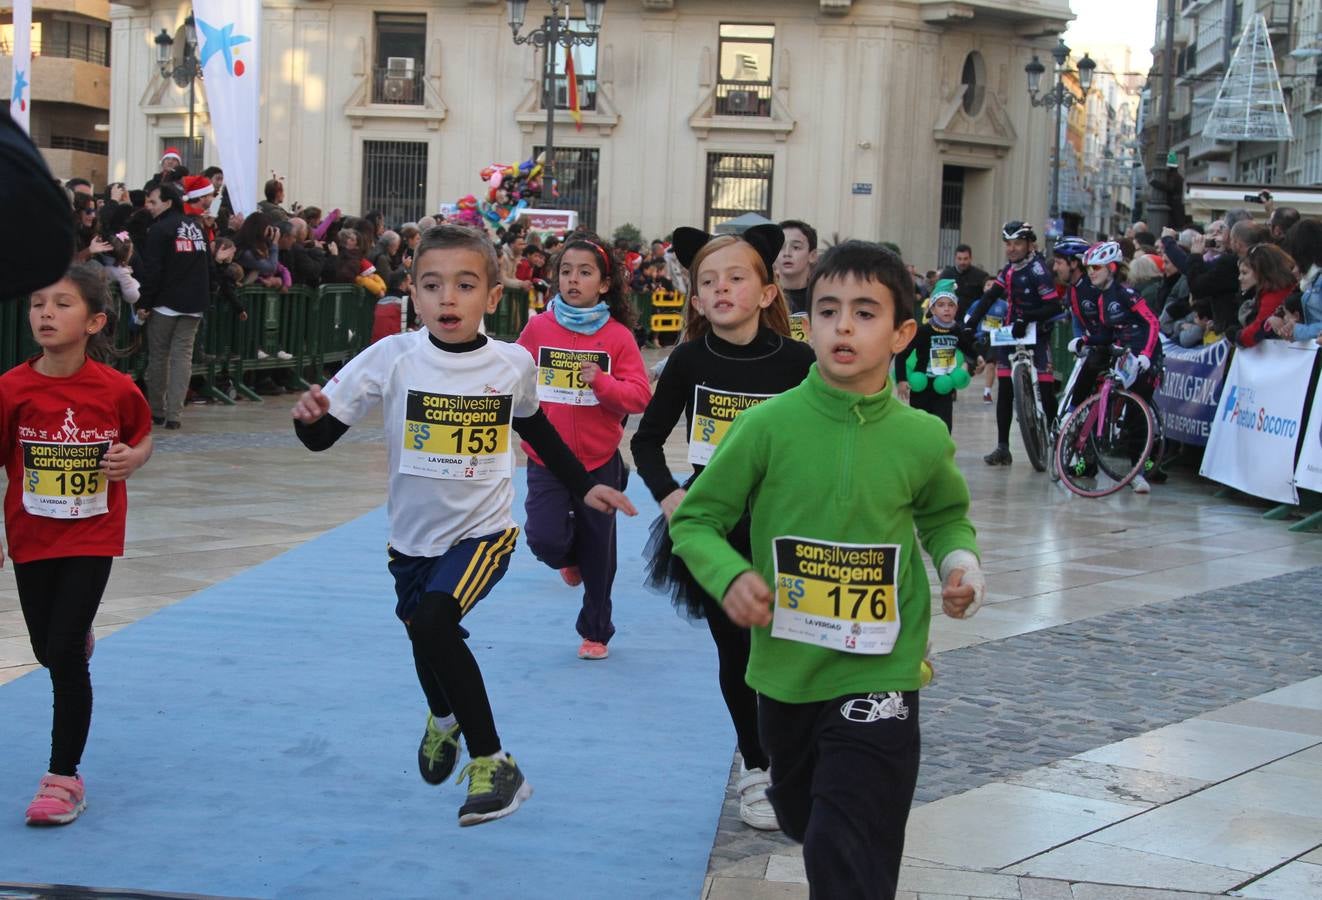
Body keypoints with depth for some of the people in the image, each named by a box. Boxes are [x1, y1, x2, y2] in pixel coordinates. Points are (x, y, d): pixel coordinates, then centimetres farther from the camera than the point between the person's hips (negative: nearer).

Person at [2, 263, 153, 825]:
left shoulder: (116, 389, -12)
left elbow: (143, 437, 7)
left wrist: (133, 458, -15)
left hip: (92, 537, -2)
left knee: (65, 655, -9)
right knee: (49, 651, 16)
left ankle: (64, 778, 4)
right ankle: (81, 639, 56)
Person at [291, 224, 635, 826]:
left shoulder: (513, 364, -11)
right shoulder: (392, 358, -16)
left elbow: (536, 428, 11)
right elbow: (323, 436, -16)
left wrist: (585, 487, 13)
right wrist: (308, 417, -38)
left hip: (482, 529, -3)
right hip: (412, 532, 3)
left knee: (432, 624, -26)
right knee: (425, 639, 23)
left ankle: (493, 763, -12)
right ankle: (444, 718, 59)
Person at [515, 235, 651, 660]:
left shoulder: (618, 336, -7)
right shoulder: (538, 328, -4)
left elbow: (639, 397, -9)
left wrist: (602, 382, -24)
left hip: (599, 461, 0)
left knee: (598, 554, 9)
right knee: (545, 538, -15)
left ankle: (596, 632, 30)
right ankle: (569, 556, 23)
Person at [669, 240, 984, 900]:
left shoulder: (923, 437, -6)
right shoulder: (769, 425, -11)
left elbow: (944, 515, 16)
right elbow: (695, 520, -2)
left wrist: (960, 561, -5)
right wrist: (730, 576, -21)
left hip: (877, 676, -1)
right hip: (786, 671, 2)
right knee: (802, 818, 25)